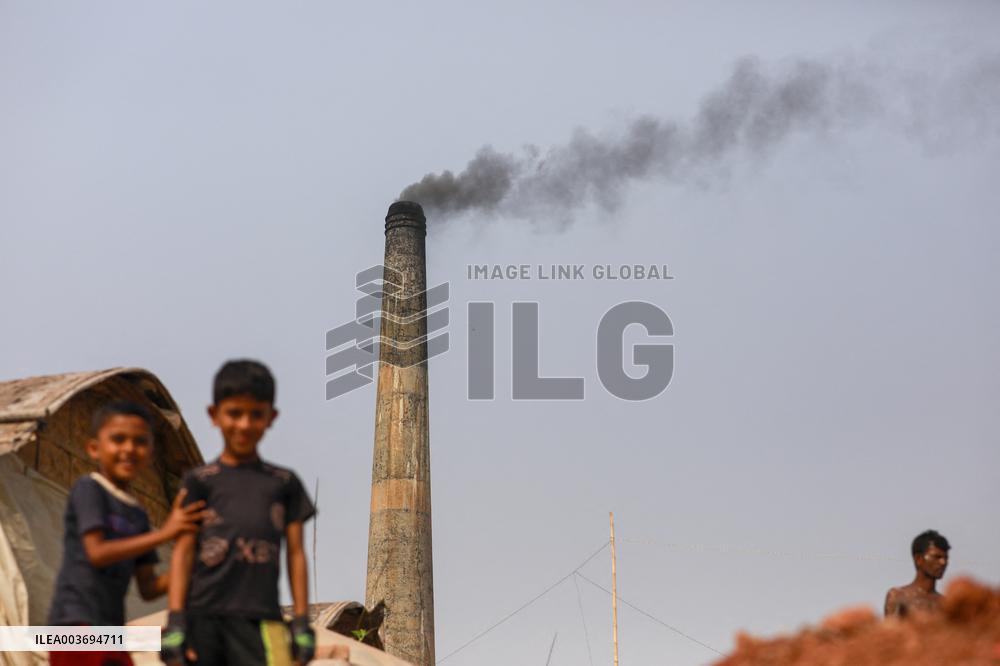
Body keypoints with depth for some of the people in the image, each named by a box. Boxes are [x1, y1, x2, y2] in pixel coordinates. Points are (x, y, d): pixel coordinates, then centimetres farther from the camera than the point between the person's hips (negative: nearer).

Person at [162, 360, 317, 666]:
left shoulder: (284, 483, 13)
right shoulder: (200, 480, 8)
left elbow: (296, 553, 11)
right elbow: (183, 551, 4)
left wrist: (302, 623, 5)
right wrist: (175, 622, -4)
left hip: (260, 619, 0)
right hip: (203, 617, 0)